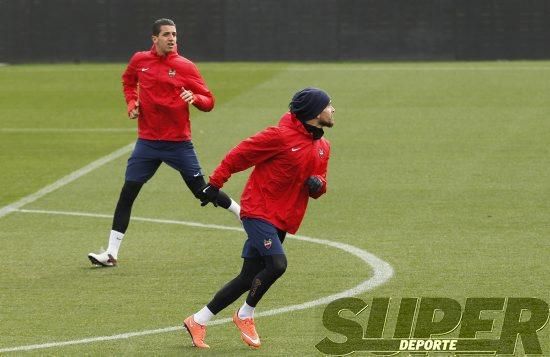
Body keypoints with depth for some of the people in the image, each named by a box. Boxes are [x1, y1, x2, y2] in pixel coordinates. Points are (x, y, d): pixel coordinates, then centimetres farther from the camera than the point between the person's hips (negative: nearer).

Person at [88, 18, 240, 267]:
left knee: (202, 191, 0)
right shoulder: (139, 61, 2)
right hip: (147, 142, 3)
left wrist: (195, 98, -25)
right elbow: (128, 80, 26)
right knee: (127, 193, -3)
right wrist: (132, 101, 8)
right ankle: (111, 254, 0)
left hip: (179, 143, -3)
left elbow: (209, 102, -3)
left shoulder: (186, 67, -6)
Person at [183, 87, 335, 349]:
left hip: (282, 221, 8)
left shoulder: (323, 147, 10)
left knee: (249, 278, 6)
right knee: (277, 264, -23)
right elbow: (239, 155, -10)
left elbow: (318, 187, 18)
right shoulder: (281, 136, -14)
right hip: (259, 211, -8)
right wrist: (215, 183, -8)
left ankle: (199, 320, 15)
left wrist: (318, 184, -6)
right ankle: (245, 315, 0)